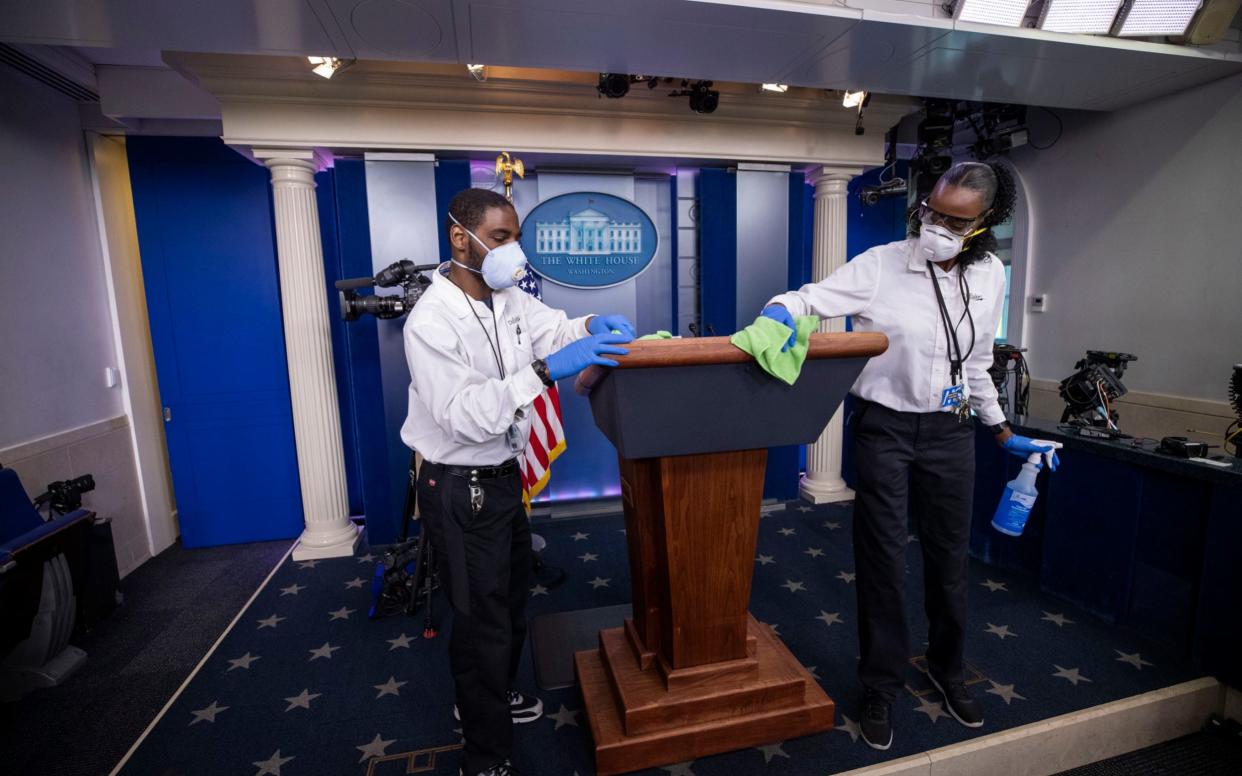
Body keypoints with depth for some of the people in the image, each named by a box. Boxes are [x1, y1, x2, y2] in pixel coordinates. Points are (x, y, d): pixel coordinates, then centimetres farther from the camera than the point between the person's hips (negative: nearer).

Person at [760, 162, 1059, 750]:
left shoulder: (989, 277, 4)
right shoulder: (881, 265, -10)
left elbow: (976, 364, 14)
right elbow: (810, 298, -13)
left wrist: (1003, 434, 17)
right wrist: (779, 311, -37)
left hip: (950, 432, 4)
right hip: (884, 427, -4)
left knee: (948, 557, 16)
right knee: (882, 560, 5)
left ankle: (947, 669, 43)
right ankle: (881, 687, 26)